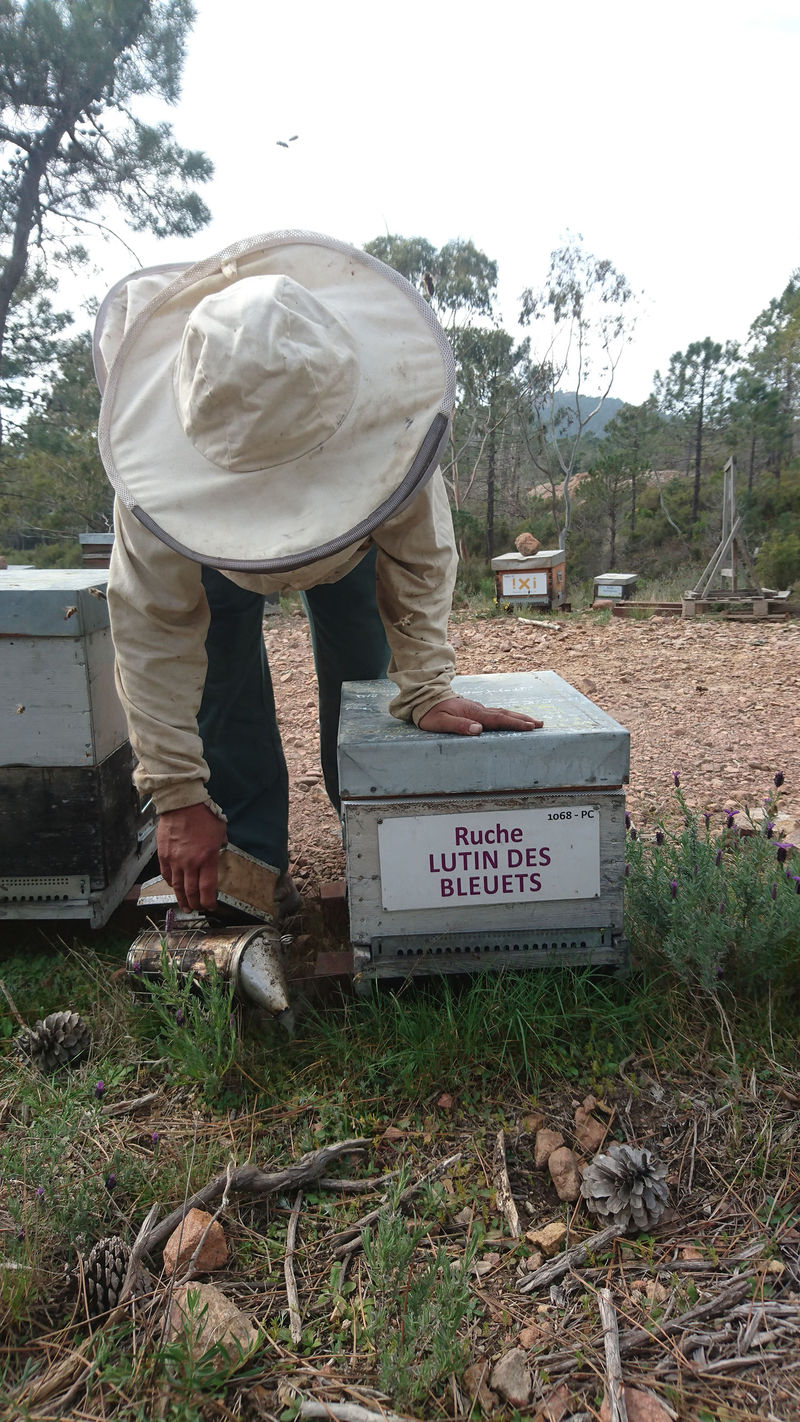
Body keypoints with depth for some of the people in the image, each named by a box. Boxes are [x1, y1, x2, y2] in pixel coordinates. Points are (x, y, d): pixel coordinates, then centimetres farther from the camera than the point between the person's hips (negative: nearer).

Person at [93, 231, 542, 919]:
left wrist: (427, 689, -28)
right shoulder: (157, 454, -42)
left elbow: (418, 556, -25)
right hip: (207, 529, 0)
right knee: (221, 664, -12)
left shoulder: (393, 404, -41)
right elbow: (153, 629, -34)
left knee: (361, 663, 0)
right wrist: (179, 797, -33)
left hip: (349, 517, 1)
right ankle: (252, 862, 3)